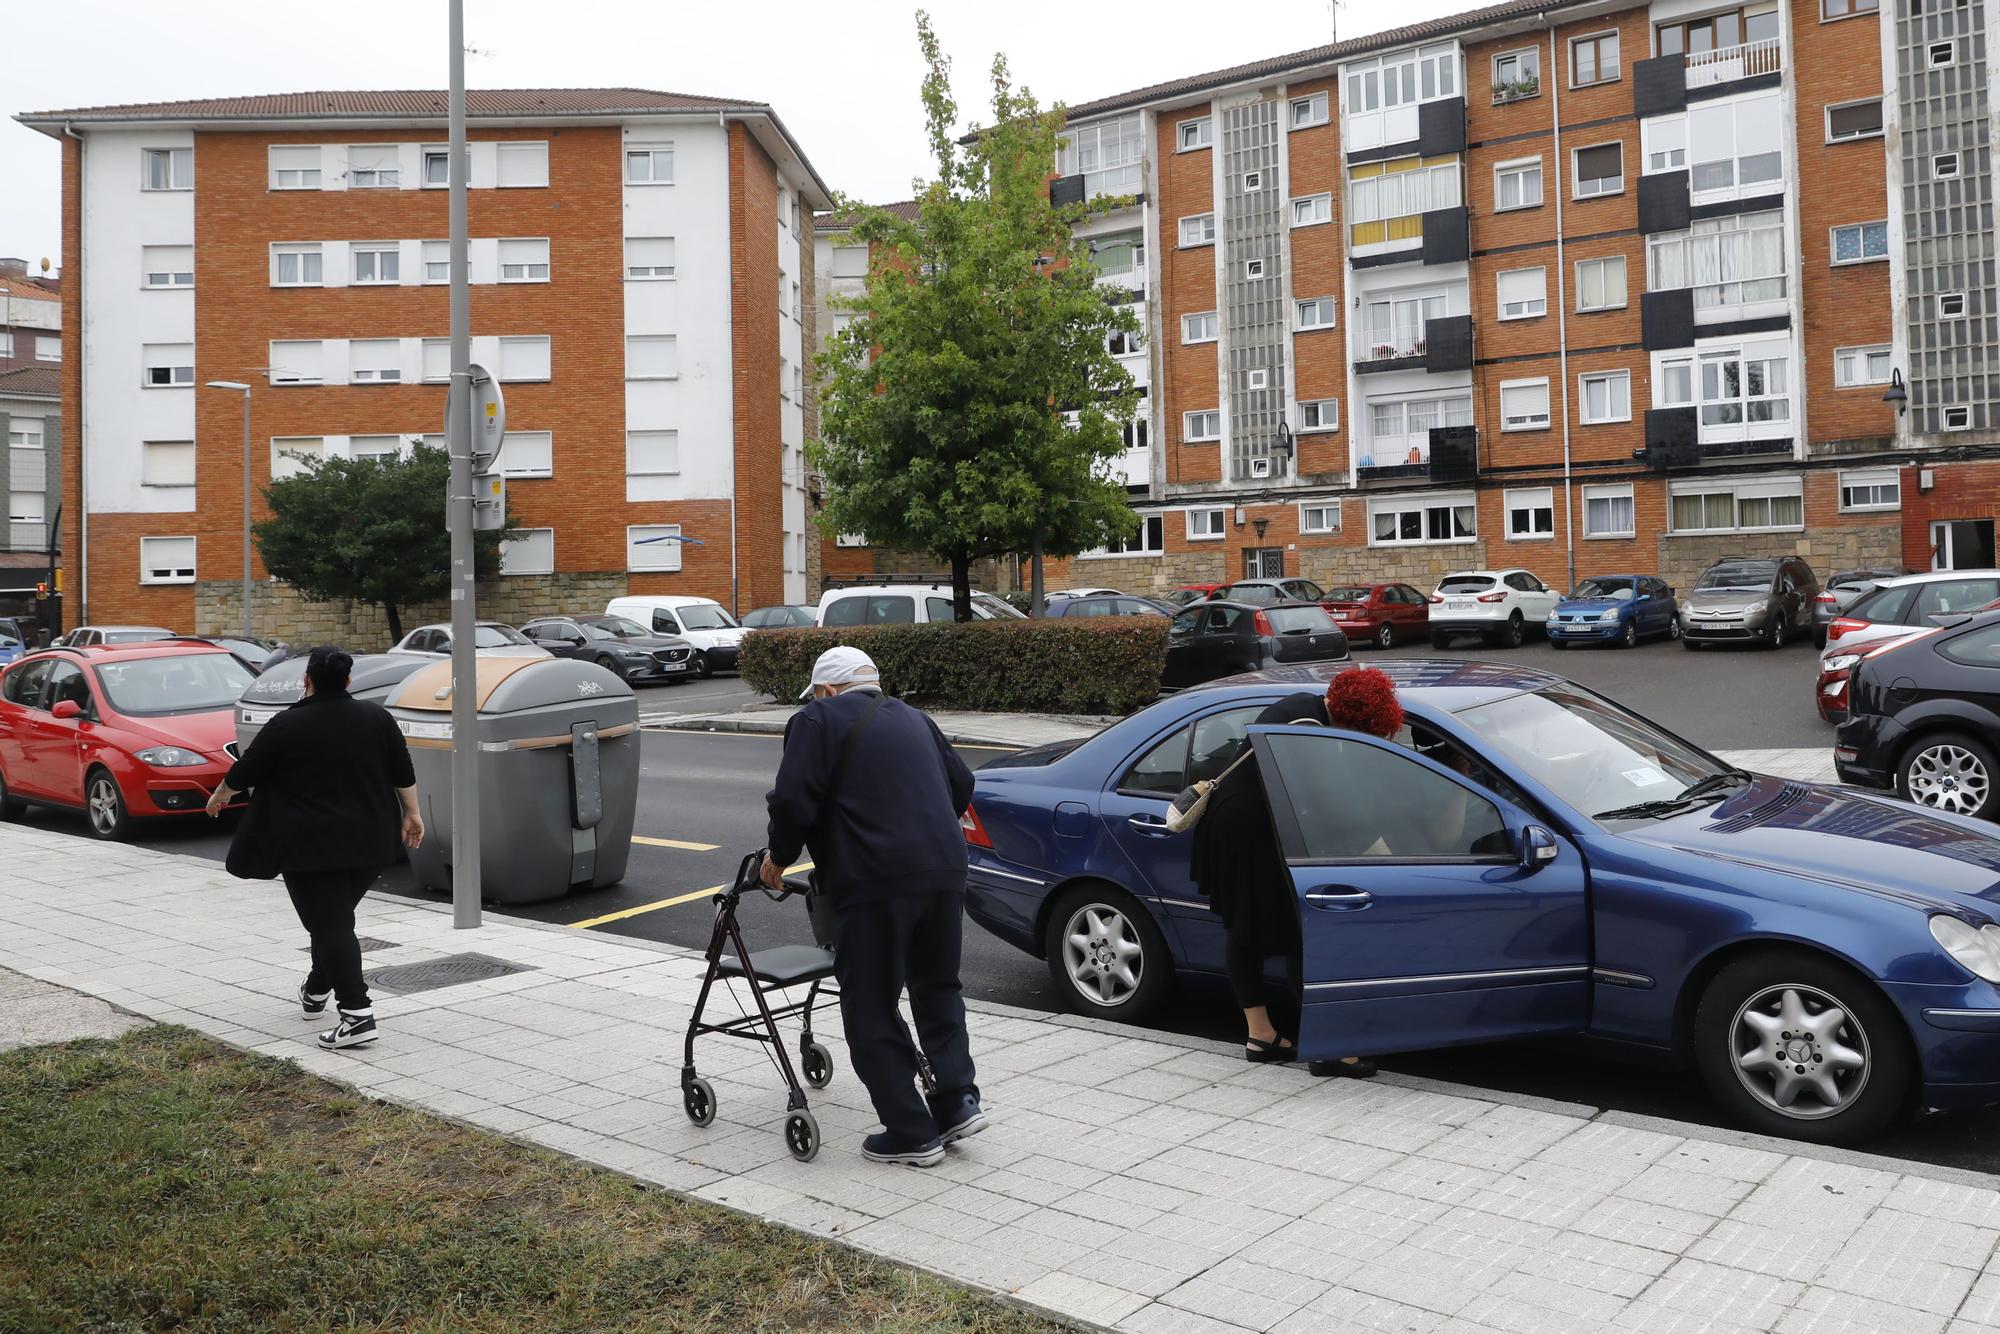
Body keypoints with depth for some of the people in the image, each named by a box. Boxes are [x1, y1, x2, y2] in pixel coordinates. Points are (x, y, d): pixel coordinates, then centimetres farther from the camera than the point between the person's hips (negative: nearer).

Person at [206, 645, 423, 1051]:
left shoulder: (287, 726, -8)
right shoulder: (376, 717, 2)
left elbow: (245, 771, 2)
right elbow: (403, 774, 4)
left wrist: (220, 796, 20)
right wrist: (412, 814, 14)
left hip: (312, 846, -5)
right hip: (370, 842, 5)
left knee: (330, 925, -5)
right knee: (335, 917, 21)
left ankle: (357, 1014, -14)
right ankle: (316, 992, 35)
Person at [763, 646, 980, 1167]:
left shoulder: (818, 720, 2)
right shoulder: (913, 718, 21)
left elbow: (792, 802, -8)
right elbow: (961, 784, 26)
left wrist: (778, 857, 9)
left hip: (876, 882, -7)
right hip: (944, 871, 7)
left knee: (872, 1011, 5)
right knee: (938, 989, 23)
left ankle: (910, 1134, 8)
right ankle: (958, 1101, 18)